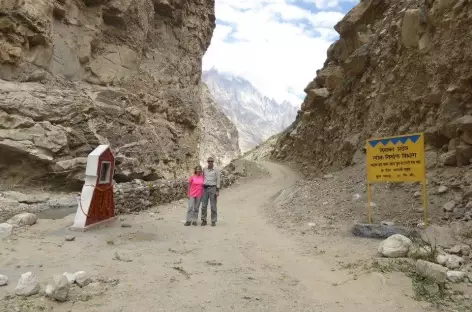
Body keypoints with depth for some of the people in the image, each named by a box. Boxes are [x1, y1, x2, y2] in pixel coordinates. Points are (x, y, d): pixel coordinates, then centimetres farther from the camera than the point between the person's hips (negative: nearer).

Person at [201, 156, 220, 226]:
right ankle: (204, 220, 14)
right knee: (204, 205, 4)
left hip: (212, 188, -4)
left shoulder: (216, 170, -4)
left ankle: (213, 221, 8)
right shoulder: (204, 169, 8)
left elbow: (218, 180, -5)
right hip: (205, 188, 4)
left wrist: (217, 191, -10)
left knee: (213, 206, -1)